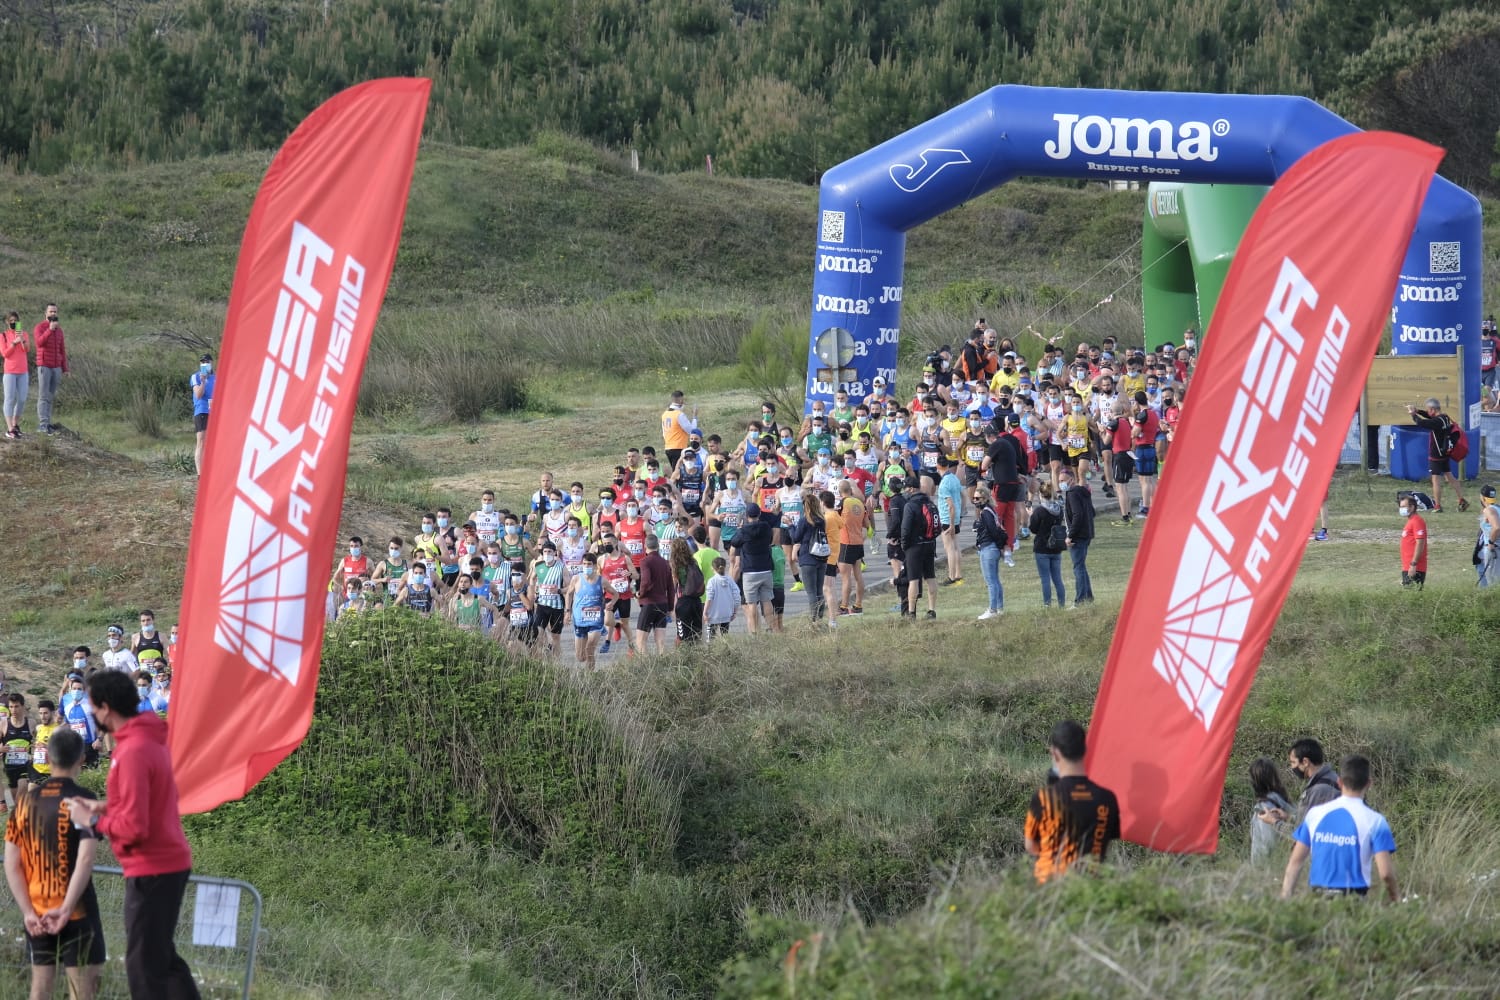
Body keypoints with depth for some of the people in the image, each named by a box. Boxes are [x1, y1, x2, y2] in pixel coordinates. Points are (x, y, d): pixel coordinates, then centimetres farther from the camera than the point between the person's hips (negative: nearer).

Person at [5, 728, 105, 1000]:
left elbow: (11, 864, 1)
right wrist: (65, 909, -21)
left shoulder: (26, 801, 5)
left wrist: (28, 912, -3)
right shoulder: (81, 799, -10)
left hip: (36, 917, 5)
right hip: (76, 913, -5)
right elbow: (86, 858, -21)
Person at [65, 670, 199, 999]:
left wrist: (93, 820, -9)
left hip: (152, 870, -10)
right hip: (171, 861, 10)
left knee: (144, 964, -3)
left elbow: (134, 827, -24)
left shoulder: (132, 752, -21)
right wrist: (104, 806, 10)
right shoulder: (151, 739, 8)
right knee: (162, 955, 19)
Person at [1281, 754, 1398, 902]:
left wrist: (1284, 900, 11)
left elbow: (1295, 863, 7)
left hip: (1317, 895, 3)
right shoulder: (1374, 821, -4)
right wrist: (1393, 899, 10)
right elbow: (1385, 873, -8)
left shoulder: (1315, 814, 5)